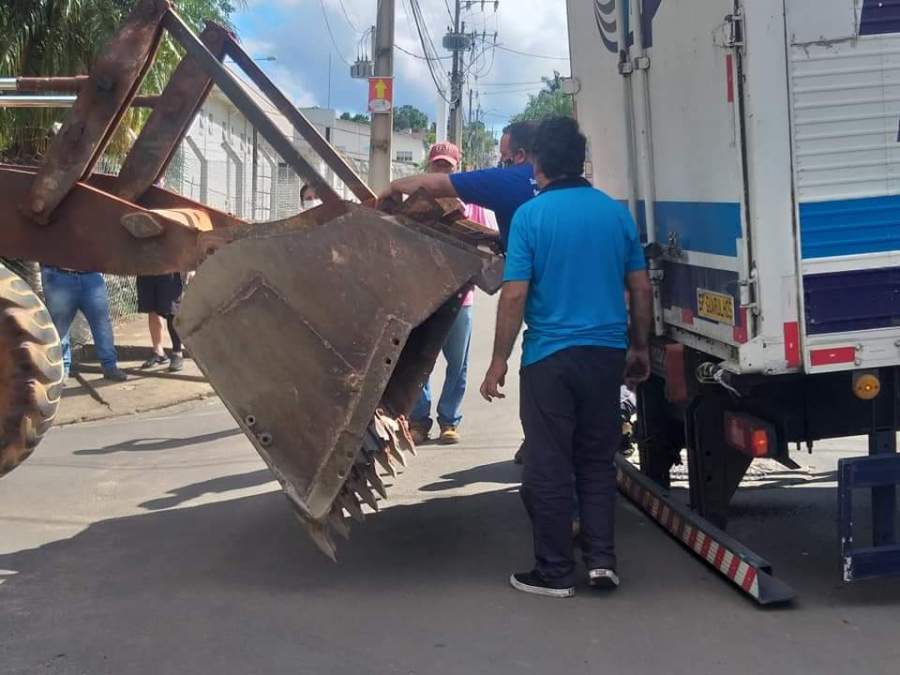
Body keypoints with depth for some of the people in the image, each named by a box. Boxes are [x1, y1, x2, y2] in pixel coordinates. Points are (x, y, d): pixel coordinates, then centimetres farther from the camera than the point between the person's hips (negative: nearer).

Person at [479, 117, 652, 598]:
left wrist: (499, 361, -5)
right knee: (597, 461, 16)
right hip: (607, 353, 4)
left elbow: (515, 295, -12)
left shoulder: (530, 215, -8)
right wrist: (639, 348, 19)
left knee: (548, 467, 5)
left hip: (550, 356, -4)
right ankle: (601, 559, 13)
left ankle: (555, 573, 12)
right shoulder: (617, 213, 5)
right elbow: (640, 289, 8)